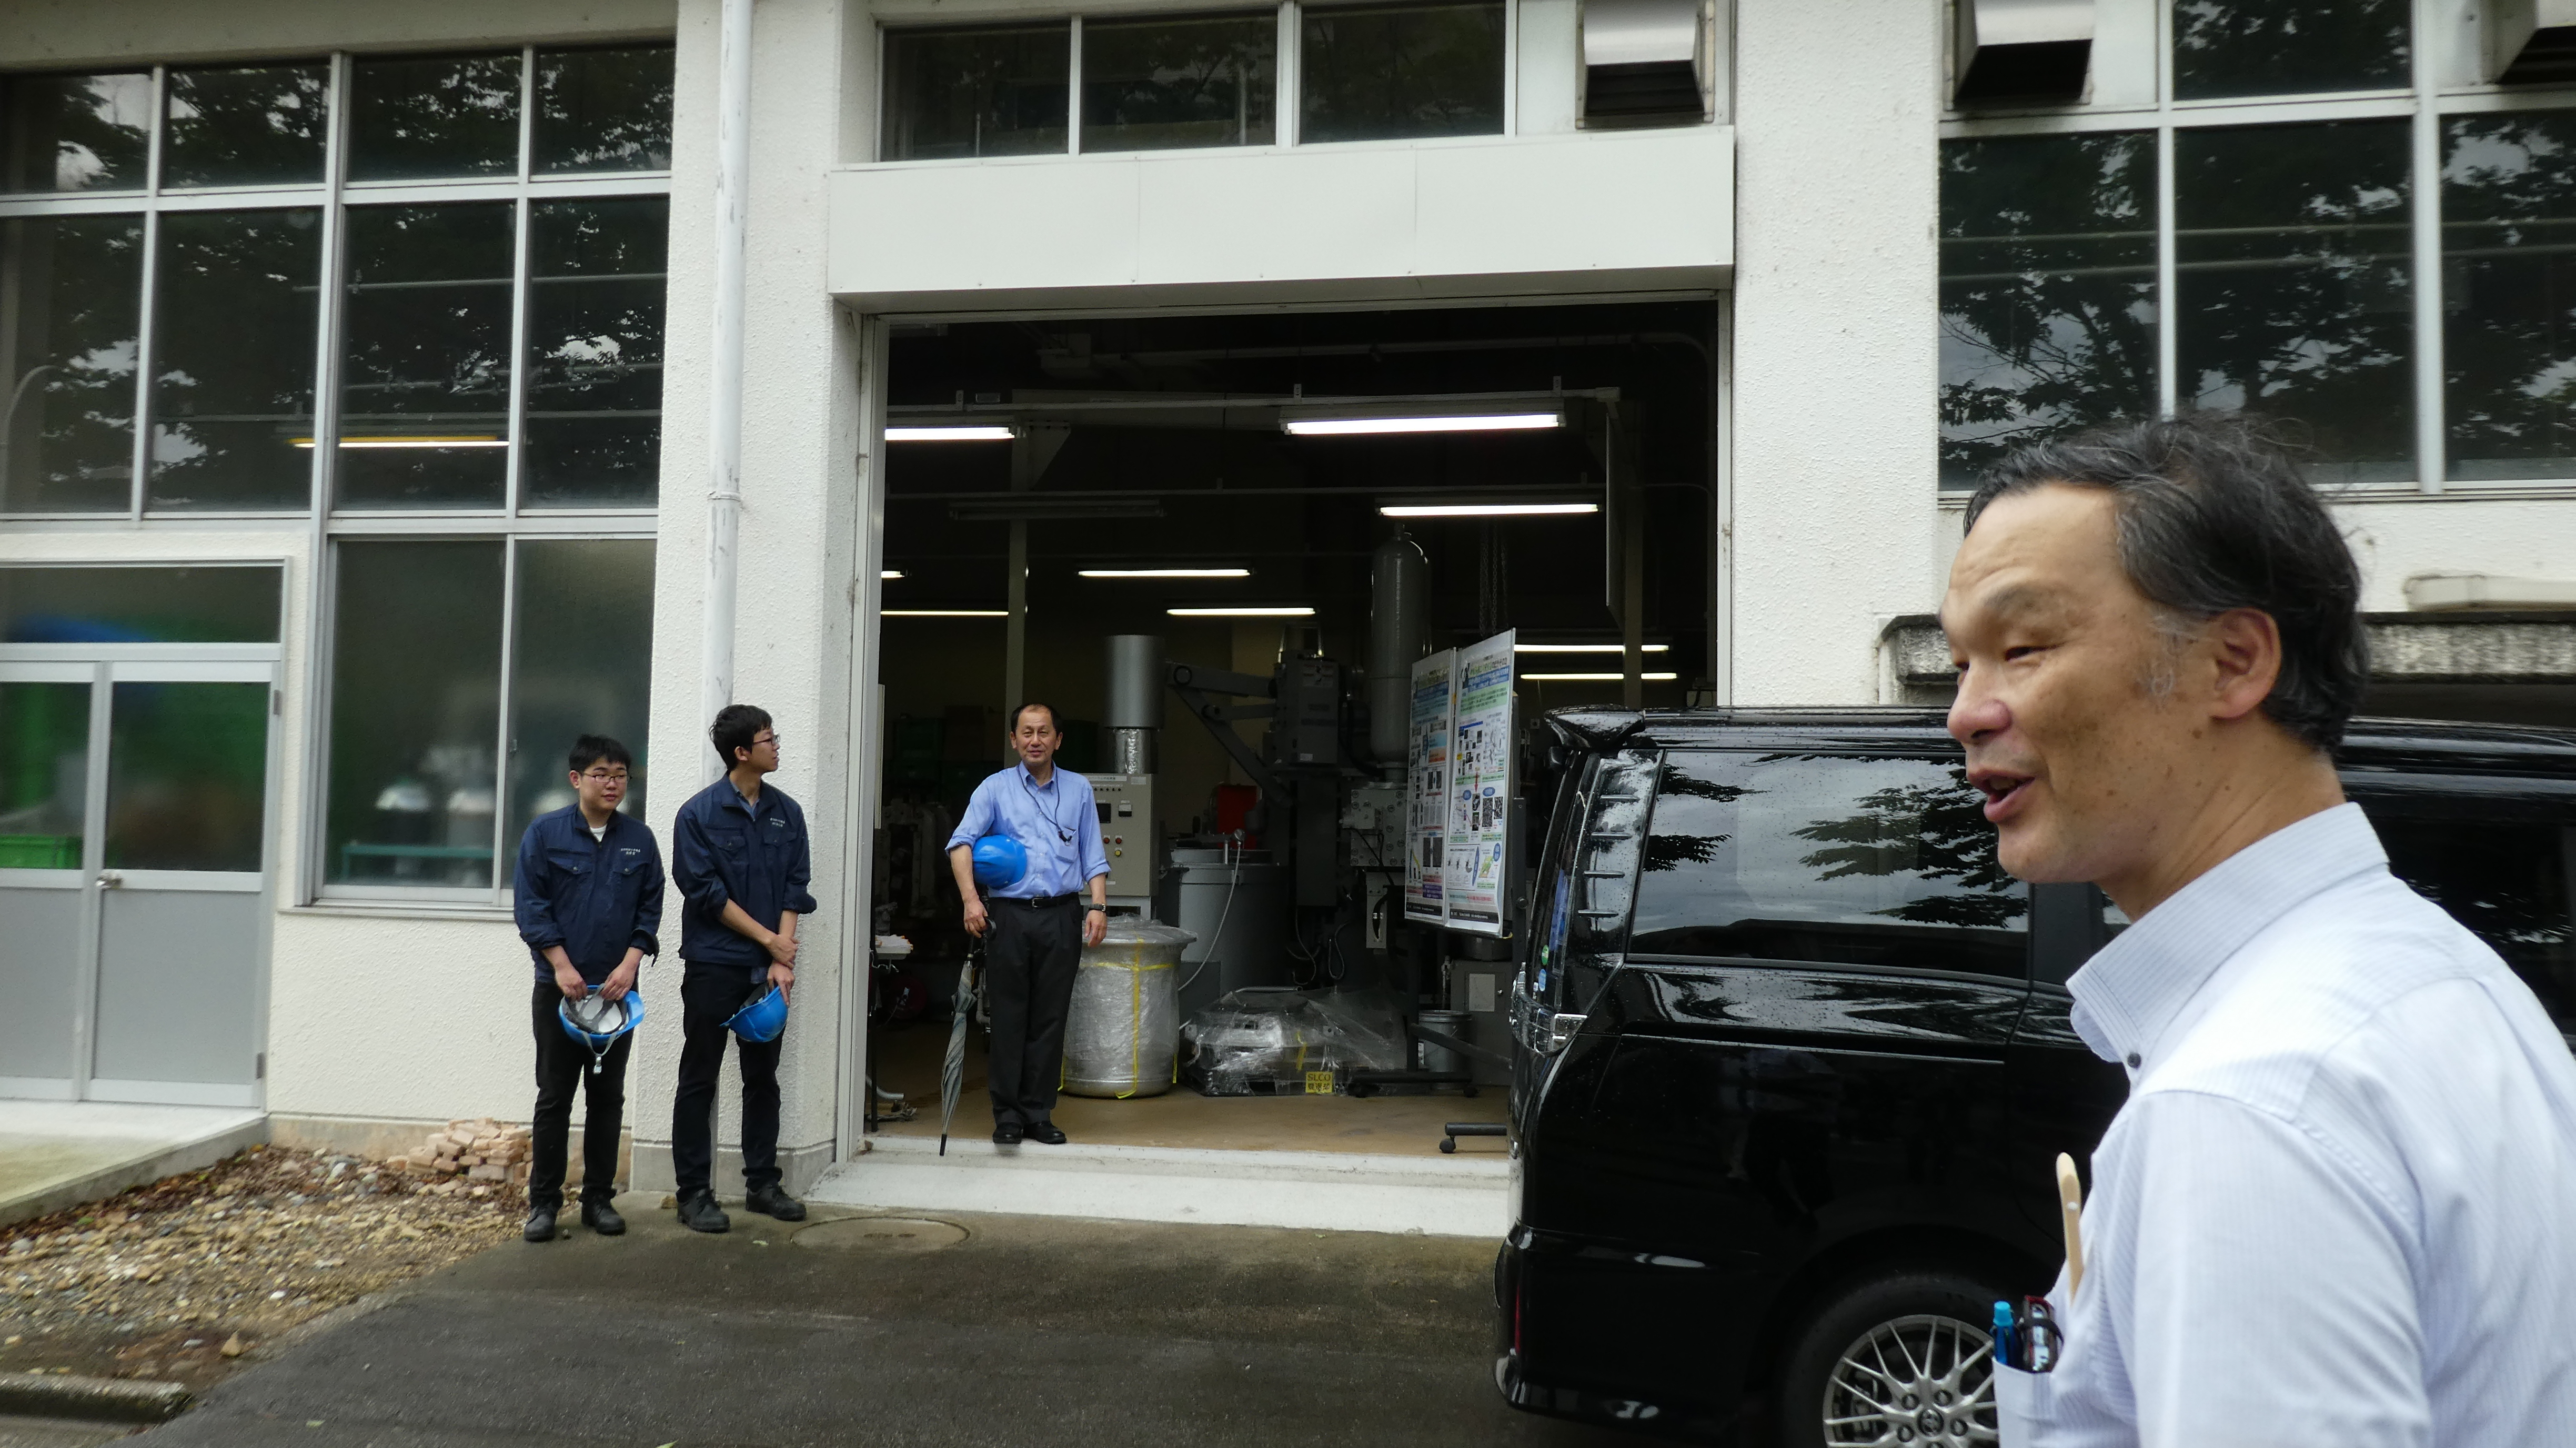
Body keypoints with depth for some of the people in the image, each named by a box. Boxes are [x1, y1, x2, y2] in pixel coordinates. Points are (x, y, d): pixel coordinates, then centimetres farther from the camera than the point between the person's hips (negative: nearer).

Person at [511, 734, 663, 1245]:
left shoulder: (639, 839, 4)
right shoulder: (545, 833, -3)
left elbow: (651, 909, 4)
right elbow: (529, 904, -5)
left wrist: (630, 963, -9)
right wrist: (561, 966, -13)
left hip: (617, 988, 2)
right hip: (558, 988, -2)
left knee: (608, 1096, 8)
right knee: (554, 1097, 4)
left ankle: (599, 1198, 17)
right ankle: (544, 1202, 12)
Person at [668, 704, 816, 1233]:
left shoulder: (787, 813, 7)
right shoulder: (699, 814, -6)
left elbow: (796, 888, 4)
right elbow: (706, 891, -10)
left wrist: (782, 959, -6)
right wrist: (768, 939, -9)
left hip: (768, 969, 4)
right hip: (713, 965, -4)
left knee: (763, 1076, 11)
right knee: (700, 1080, 2)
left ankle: (763, 1184, 20)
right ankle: (694, 1193, 8)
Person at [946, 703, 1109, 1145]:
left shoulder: (1079, 789, 12)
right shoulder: (995, 789, 5)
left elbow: (1094, 855, 11)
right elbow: (962, 842, -6)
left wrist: (1099, 905, -2)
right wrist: (971, 898, -19)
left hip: (1061, 917, 2)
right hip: (1009, 914, -1)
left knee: (1050, 1019, 4)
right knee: (1009, 1018, 2)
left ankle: (1039, 1113, 13)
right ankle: (1007, 1114, 11)